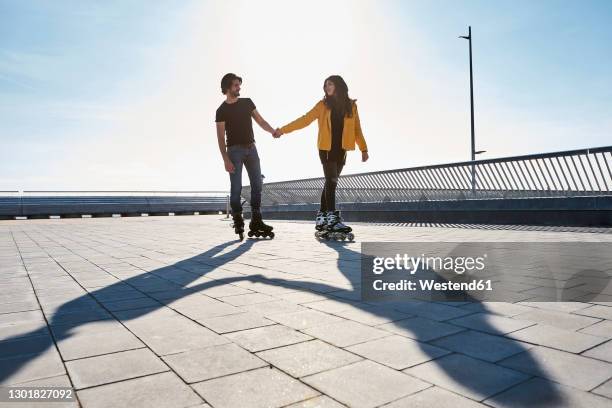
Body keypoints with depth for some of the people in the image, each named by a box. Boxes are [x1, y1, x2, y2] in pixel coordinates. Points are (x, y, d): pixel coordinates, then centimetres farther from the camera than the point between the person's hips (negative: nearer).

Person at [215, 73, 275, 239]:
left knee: (257, 184, 1)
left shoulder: (247, 102, 11)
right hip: (234, 150, -4)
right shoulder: (222, 111, -2)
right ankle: (238, 222, 2)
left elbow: (260, 121, 10)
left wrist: (273, 131, -10)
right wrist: (226, 159, -16)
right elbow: (221, 137, -6)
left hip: (251, 148, 5)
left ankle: (256, 221, 7)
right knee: (236, 187, -6)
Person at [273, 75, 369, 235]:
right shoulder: (323, 105, 3)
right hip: (326, 148, -3)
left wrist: (363, 149, 11)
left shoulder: (351, 105, 7)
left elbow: (357, 129, 12)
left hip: (341, 149, 3)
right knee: (331, 181, -13)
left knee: (330, 182, 8)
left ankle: (322, 217, 16)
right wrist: (283, 130, -5)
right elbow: (305, 119, 1)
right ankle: (332, 219, -16)